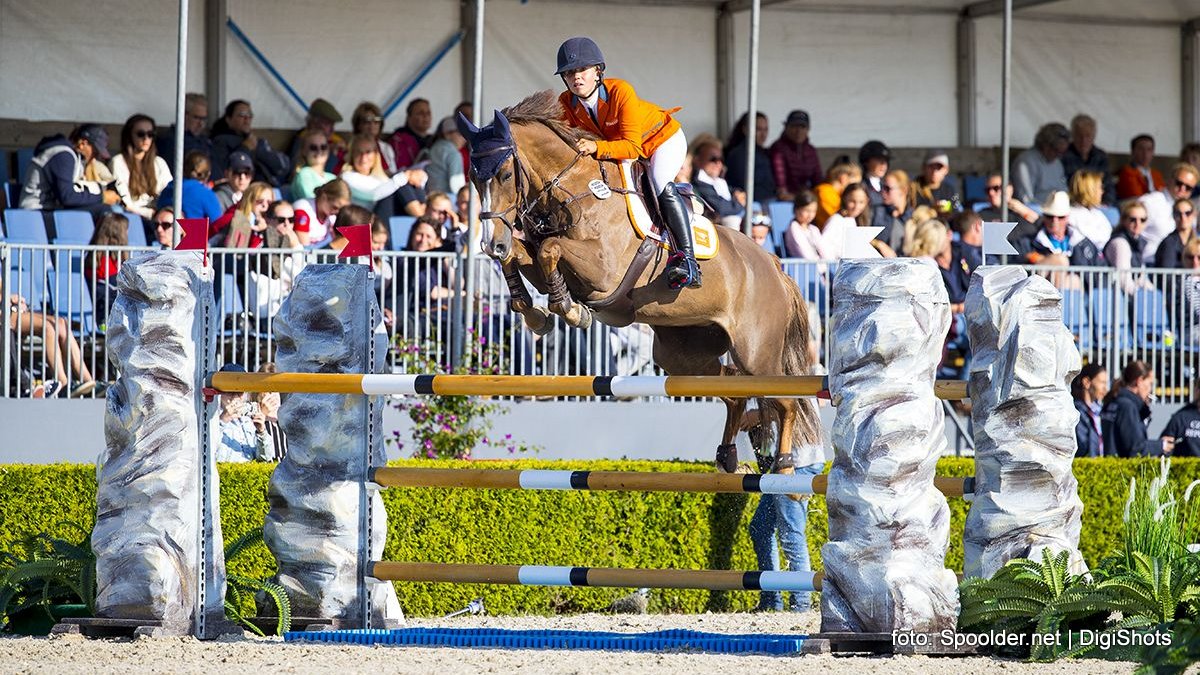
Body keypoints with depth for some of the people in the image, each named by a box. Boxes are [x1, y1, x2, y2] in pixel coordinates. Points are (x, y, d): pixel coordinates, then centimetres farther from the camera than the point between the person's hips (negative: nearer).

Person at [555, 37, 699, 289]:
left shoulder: (621, 92, -35)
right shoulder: (566, 103, -19)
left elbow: (632, 146, -38)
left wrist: (596, 148, -53)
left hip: (663, 138, -7)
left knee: (660, 183, -29)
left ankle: (687, 258, -34)